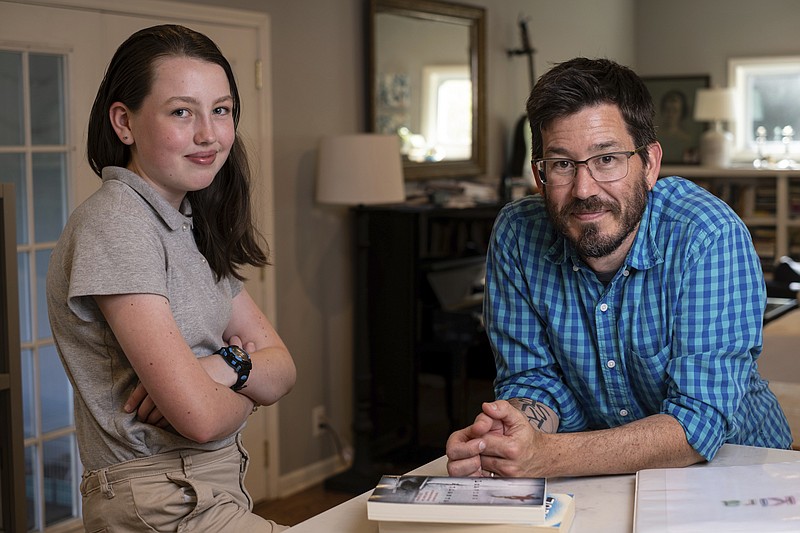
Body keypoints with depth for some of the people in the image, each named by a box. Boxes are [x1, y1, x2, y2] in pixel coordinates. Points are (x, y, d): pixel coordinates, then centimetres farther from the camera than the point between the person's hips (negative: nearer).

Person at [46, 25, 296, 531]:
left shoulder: (191, 225, 10)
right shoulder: (113, 224, -17)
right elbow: (201, 418, -23)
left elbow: (282, 369, 7)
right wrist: (246, 392, -1)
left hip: (215, 492, 8)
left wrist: (224, 368, -15)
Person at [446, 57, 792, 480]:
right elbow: (533, 379, -3)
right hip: (591, 475, 3)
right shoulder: (516, 235, -10)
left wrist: (550, 456, -39)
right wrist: (491, 442, -26)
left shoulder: (711, 238, -22)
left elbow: (700, 420, -26)